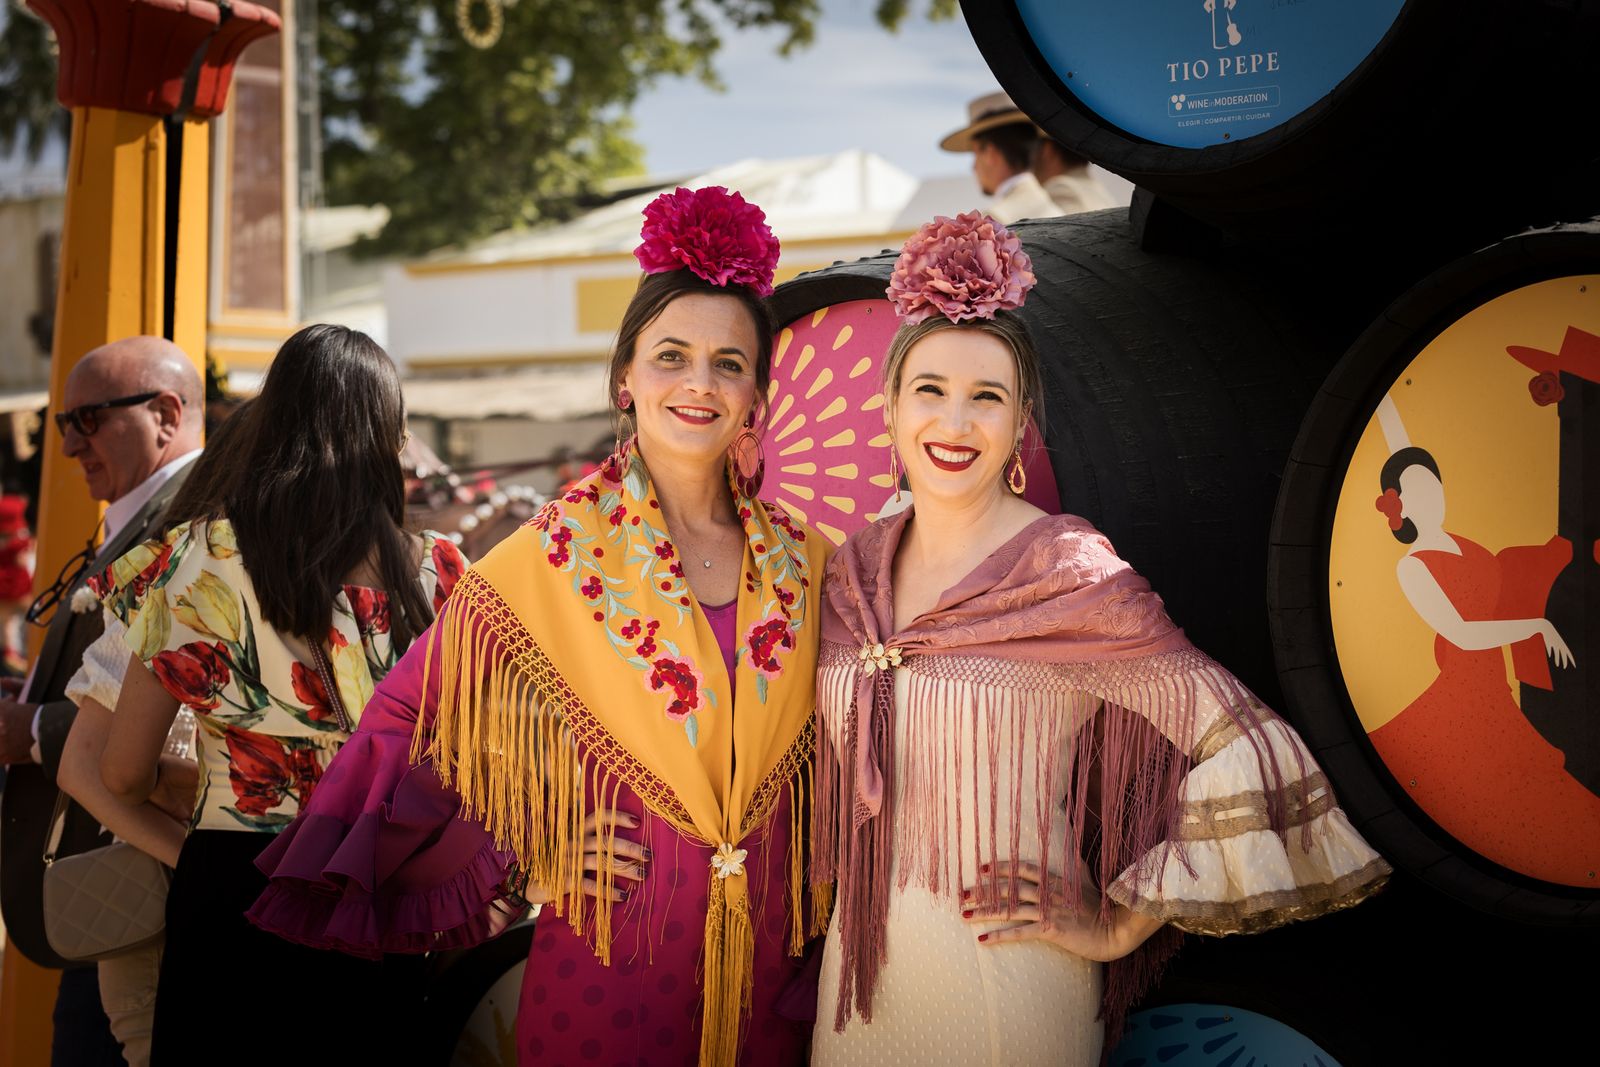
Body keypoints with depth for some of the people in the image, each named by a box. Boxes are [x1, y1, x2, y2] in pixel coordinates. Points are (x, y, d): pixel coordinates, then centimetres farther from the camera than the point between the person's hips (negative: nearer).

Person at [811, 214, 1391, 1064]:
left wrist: (1116, 927, -12)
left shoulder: (1071, 574, -15)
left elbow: (1245, 759, -19)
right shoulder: (856, 567, 2)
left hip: (1007, 978, -5)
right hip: (863, 966, 5)